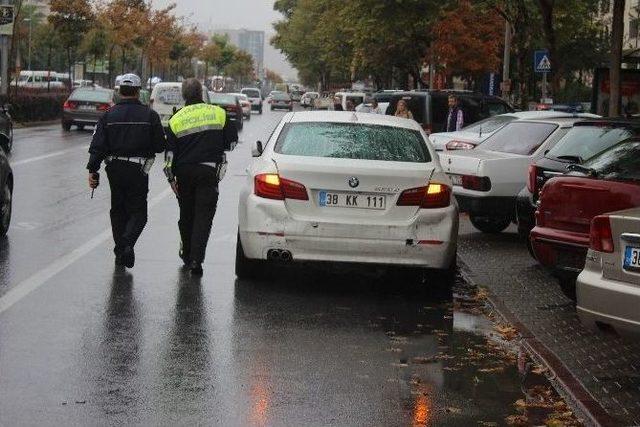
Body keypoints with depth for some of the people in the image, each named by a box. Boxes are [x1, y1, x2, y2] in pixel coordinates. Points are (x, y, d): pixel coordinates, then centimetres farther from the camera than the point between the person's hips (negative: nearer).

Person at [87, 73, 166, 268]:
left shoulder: (109, 115, 1)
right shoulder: (149, 115, -4)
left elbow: (97, 146, -4)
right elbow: (161, 146, -2)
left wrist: (92, 170, -3)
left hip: (114, 170, 2)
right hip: (138, 170, -2)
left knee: (118, 210, 15)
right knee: (138, 212, 4)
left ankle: (120, 252, 16)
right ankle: (127, 243, -21)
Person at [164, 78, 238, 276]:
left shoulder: (176, 120, 1)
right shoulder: (218, 113, 1)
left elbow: (170, 153, -1)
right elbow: (232, 140, 9)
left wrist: (171, 178, 4)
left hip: (184, 172, 2)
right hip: (209, 172, -1)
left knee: (186, 215, 18)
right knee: (204, 217, -3)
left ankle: (187, 254, 30)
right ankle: (196, 260, -14)